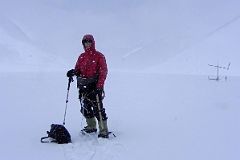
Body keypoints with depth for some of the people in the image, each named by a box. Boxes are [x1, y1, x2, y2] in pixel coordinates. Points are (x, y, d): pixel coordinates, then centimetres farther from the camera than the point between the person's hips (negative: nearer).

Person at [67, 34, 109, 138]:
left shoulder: (99, 56, -4)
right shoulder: (82, 57, 13)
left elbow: (103, 72, -9)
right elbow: (78, 69, 19)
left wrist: (99, 87, -19)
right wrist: (73, 72, -6)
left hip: (95, 86, -6)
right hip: (83, 87, 6)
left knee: (98, 109, -9)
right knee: (85, 108, 14)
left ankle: (104, 131, -2)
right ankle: (91, 127, 32)